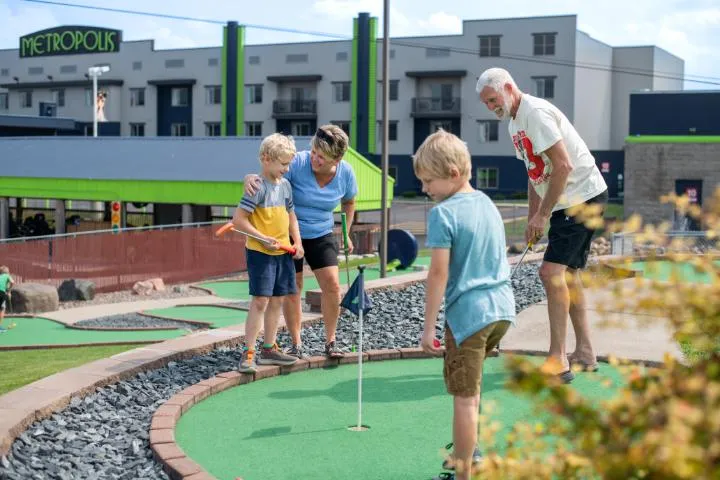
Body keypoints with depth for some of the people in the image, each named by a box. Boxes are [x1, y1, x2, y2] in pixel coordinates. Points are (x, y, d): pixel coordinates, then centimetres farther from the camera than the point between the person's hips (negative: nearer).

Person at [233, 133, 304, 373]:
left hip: (283, 252, 8)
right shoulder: (258, 187, -13)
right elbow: (238, 220, -16)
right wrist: (263, 238, -18)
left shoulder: (285, 185, 10)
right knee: (260, 300, -10)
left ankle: (269, 349, 21)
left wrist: (297, 242, 7)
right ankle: (248, 353, -4)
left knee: (277, 300, 11)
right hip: (260, 252, -8)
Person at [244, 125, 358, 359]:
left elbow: (348, 202, 11)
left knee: (332, 284, -6)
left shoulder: (345, 173, -9)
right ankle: (296, 345, 13)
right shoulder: (298, 163, -22)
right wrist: (250, 177, -48)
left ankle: (330, 342, 9)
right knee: (292, 288, 1)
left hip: (321, 235, 3)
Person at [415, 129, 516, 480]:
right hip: (501, 307, 8)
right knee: (469, 384, 27)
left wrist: (428, 327, -12)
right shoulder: (487, 203, 11)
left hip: (468, 312, -8)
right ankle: (468, 451, 39)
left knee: (464, 397, -1)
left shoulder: (443, 213, -13)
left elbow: (439, 273, -16)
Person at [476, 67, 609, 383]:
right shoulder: (515, 123, 14)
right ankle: (585, 353, 23)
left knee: (552, 271, -17)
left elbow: (563, 166, -24)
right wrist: (532, 218, 13)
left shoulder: (536, 113, -18)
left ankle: (557, 362, -14)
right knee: (567, 274, 14)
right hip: (567, 203, 11)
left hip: (584, 197, -11)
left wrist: (543, 214, -18)